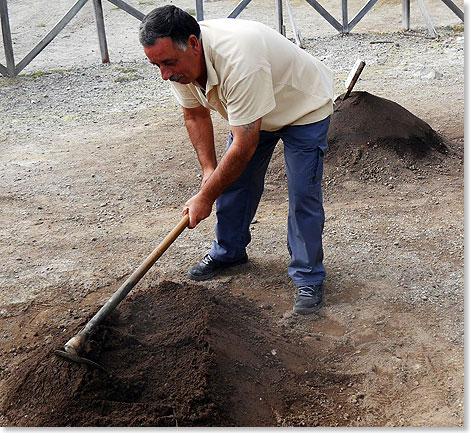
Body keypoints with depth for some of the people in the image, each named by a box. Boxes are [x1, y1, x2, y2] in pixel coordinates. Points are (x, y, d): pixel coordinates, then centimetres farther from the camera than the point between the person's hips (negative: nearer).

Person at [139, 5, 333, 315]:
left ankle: (308, 278, 3)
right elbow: (195, 115, -1)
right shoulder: (179, 61, -19)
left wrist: (205, 197, -28)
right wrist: (209, 170, -10)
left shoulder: (238, 60, -44)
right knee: (232, 179, 10)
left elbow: (244, 146, -38)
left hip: (304, 106, -7)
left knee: (304, 196, -12)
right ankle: (229, 252, 30)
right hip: (251, 110, 8)